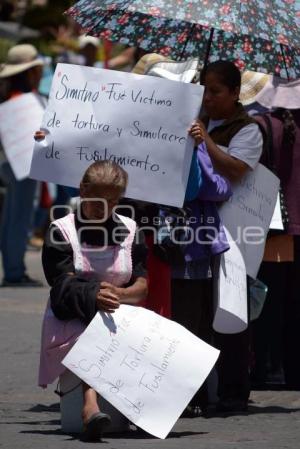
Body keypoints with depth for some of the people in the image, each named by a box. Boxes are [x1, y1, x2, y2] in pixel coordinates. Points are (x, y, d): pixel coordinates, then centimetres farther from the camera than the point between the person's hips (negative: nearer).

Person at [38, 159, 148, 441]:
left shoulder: (129, 231, 14)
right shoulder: (61, 231, 3)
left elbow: (142, 287, 5)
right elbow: (64, 287, -12)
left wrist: (118, 294, -20)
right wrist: (95, 297, -35)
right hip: (70, 320, -4)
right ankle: (90, 407, -61)